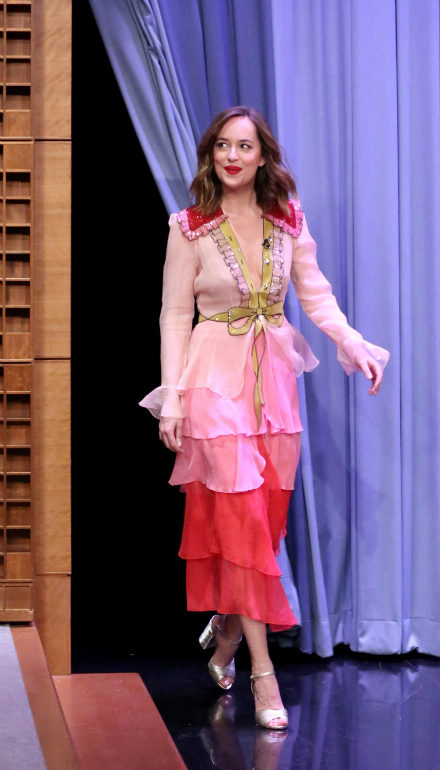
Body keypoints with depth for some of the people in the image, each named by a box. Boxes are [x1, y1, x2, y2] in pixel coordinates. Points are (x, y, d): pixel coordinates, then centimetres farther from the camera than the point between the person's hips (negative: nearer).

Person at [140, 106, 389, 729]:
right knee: (240, 516, -6)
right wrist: (172, 395, -9)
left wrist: (356, 345, -9)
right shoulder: (191, 227, -4)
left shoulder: (288, 219, 5)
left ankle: (226, 631, 28)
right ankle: (261, 669, -4)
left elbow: (315, 293, 5)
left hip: (274, 375, 4)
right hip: (217, 376, -4)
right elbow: (175, 316, -3)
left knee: (267, 511, 6)